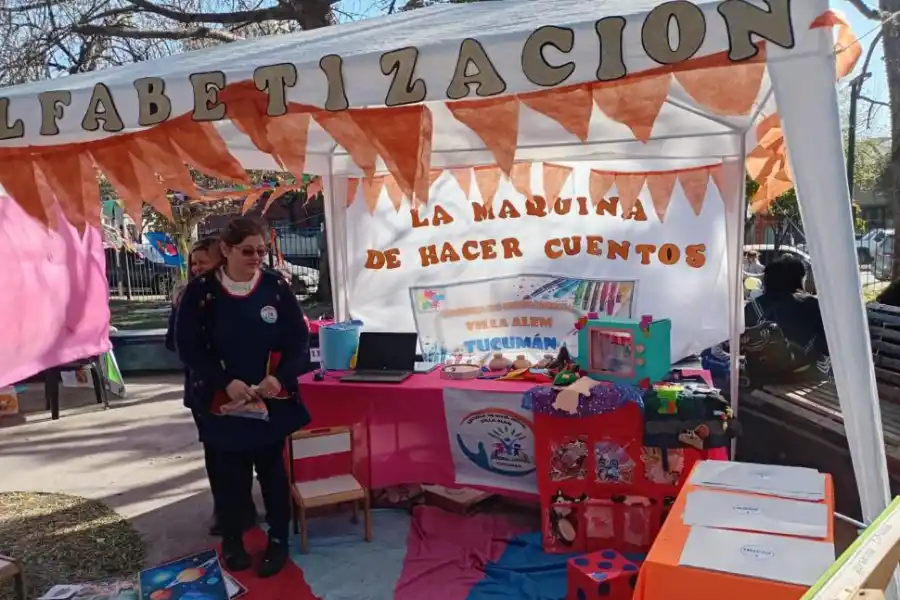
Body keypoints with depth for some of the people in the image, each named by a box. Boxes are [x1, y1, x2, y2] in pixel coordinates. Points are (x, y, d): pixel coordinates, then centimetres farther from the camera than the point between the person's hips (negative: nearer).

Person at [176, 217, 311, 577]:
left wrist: (280, 377, -18)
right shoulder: (200, 291, -7)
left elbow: (299, 340, -1)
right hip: (222, 401, 0)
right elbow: (188, 347, -6)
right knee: (231, 474, 10)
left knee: (272, 470, 11)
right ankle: (232, 540, 31)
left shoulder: (276, 287, -4)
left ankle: (278, 540, 27)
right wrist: (225, 382, -17)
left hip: (272, 399, 1)